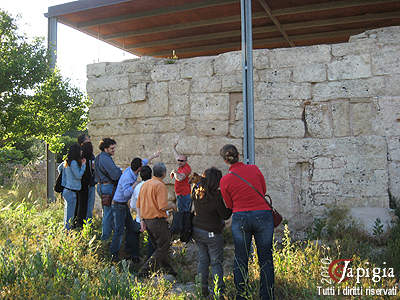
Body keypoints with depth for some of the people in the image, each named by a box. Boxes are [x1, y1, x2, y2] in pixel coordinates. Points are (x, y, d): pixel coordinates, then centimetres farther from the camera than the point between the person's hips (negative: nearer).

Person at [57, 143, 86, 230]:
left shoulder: (66, 161, 8)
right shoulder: (73, 162, -18)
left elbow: (59, 168, 24)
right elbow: (78, 176, -15)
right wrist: (83, 165, -10)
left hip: (66, 188, 9)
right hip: (71, 191, -9)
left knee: (67, 210, 18)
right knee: (70, 213, -1)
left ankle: (66, 228, 28)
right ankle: (67, 229, 5)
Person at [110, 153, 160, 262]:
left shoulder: (130, 170, 1)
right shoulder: (127, 177, -26)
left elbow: (143, 162, 19)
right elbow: (126, 193, -33)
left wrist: (153, 156, 29)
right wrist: (135, 184, -25)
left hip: (124, 205, 10)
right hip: (118, 205, -10)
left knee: (132, 228, 8)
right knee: (119, 230, -11)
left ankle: (131, 252, 15)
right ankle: (114, 254, -2)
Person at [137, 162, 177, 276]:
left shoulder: (145, 184, 10)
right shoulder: (160, 185, -16)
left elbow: (139, 205, 13)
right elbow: (163, 206, -23)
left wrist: (142, 220, 16)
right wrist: (172, 205, -3)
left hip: (147, 220, 9)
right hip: (157, 220, -9)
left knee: (158, 247, 18)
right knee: (164, 247, 2)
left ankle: (167, 269, 26)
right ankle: (145, 270, -3)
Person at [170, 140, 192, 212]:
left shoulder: (186, 168, -16)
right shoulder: (181, 166, 9)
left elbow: (180, 178, -31)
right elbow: (177, 157, 30)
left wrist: (175, 172, -16)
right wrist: (174, 148, 38)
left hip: (183, 195, -9)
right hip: (179, 194, 9)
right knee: (180, 212, 14)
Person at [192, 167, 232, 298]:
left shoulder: (196, 192, -4)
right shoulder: (216, 196, -23)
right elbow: (225, 215, -14)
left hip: (197, 230, 6)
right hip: (212, 234, -6)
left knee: (203, 259, 16)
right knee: (216, 262, 4)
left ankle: (204, 289, 23)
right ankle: (219, 292, 7)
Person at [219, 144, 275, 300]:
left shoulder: (225, 180, -3)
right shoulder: (254, 169, -3)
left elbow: (230, 205, 7)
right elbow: (264, 190, 11)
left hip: (240, 218, 0)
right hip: (263, 216, 0)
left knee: (240, 260, 12)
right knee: (265, 260, 10)